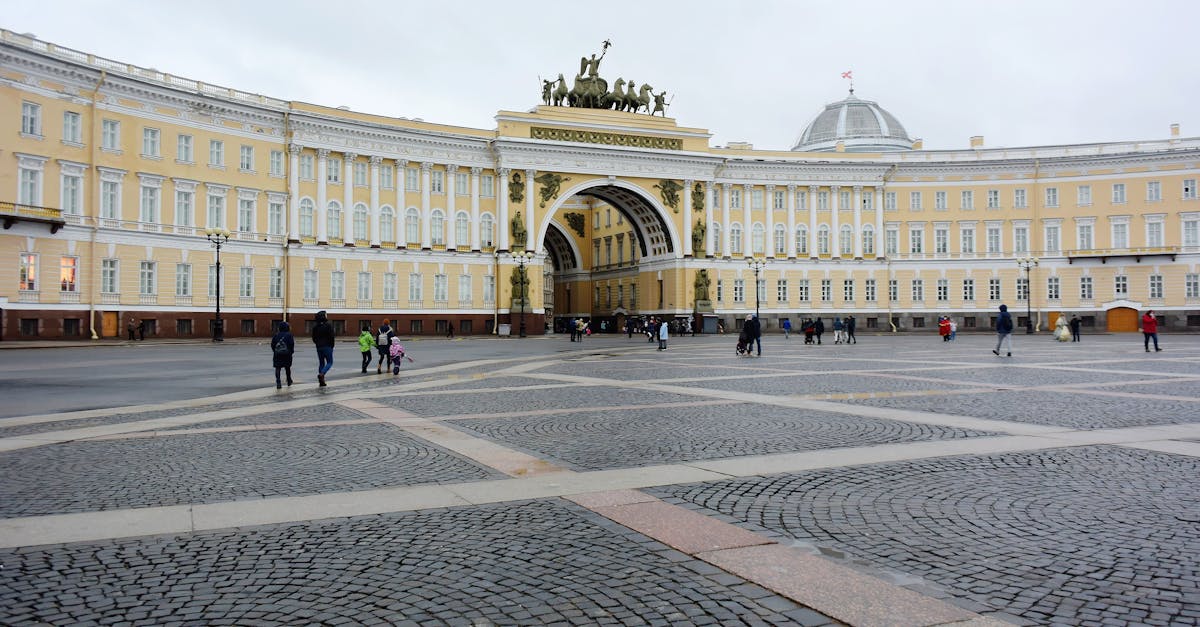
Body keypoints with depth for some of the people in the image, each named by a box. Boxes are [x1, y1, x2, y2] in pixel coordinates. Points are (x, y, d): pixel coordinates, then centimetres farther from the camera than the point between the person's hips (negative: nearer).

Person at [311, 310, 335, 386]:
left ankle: (321, 381, 10)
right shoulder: (328, 325, -11)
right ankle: (321, 374, -21)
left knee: (321, 363, 12)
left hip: (319, 347, 6)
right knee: (329, 362, 4)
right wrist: (332, 346, -1)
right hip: (327, 347, -5)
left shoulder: (315, 326, 6)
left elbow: (314, 338, 9)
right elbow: (331, 337, -13)